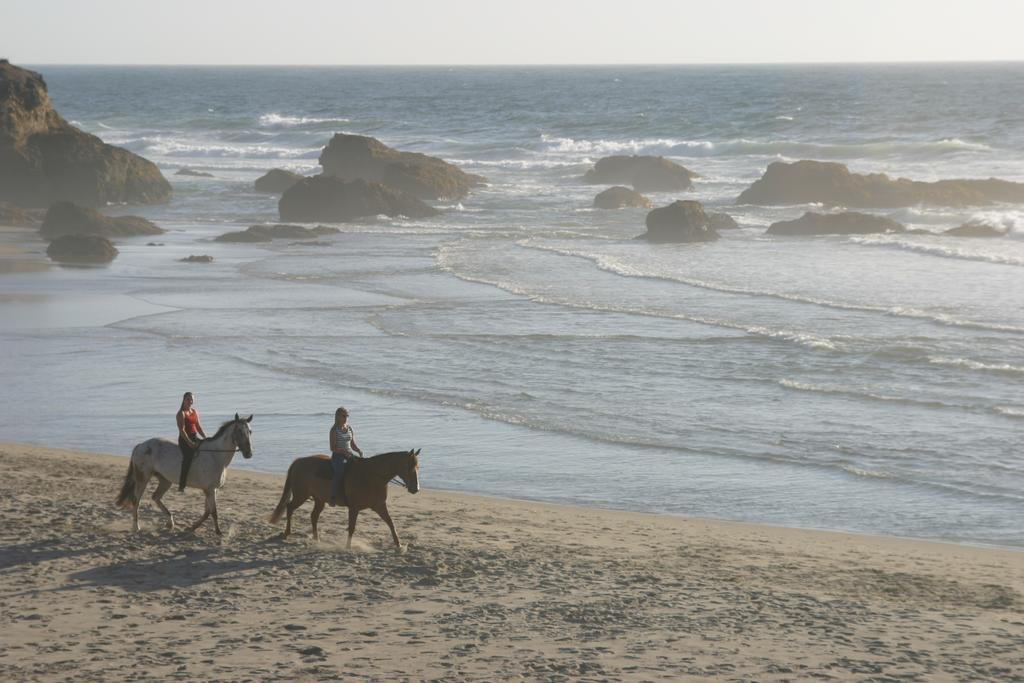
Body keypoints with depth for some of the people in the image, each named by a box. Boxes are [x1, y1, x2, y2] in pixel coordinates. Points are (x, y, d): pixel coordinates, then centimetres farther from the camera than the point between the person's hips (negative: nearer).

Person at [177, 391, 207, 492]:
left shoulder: (195, 412, 15)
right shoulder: (181, 413, -7)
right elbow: (182, 430, -15)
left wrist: (206, 438, 7)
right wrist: (190, 443, -22)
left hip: (195, 438, 8)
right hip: (184, 439, -8)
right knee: (188, 455, -29)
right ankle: (181, 485, -32)